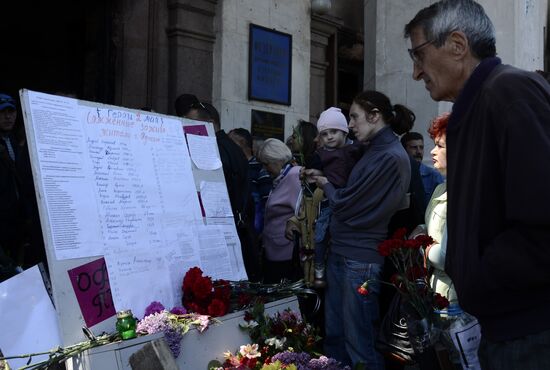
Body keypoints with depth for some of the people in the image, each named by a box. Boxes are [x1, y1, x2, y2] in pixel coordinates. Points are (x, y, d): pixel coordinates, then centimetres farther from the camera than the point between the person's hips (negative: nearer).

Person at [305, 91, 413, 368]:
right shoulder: (374, 152, 15)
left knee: (360, 347, -1)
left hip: (360, 261, -9)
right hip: (340, 253, 9)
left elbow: (345, 205, -15)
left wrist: (325, 184, 2)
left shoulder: (390, 157, -16)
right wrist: (323, 181, 2)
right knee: (334, 337, 15)